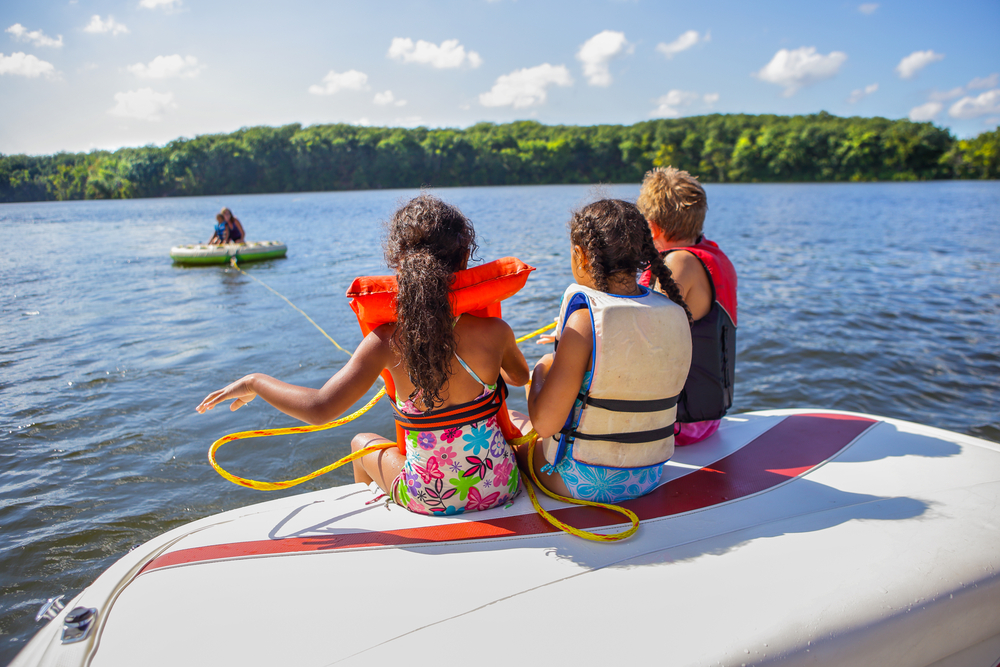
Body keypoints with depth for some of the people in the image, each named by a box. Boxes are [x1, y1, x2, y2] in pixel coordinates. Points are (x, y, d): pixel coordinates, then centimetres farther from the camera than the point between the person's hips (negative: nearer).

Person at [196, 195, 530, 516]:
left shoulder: (388, 342, -21)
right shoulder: (493, 332, -17)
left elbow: (319, 409, -26)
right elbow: (521, 377, 5)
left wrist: (254, 382, -8)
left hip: (428, 500, -1)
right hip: (501, 490, 1)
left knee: (363, 443, 32)